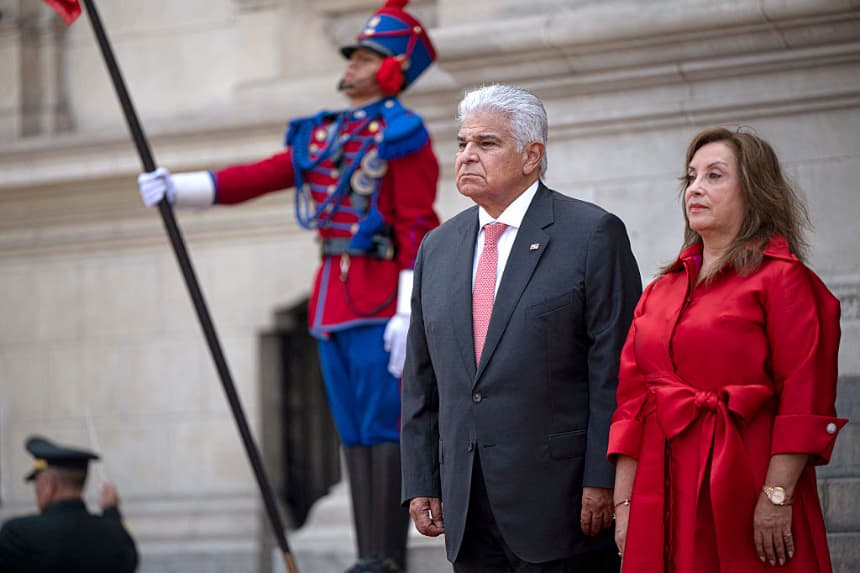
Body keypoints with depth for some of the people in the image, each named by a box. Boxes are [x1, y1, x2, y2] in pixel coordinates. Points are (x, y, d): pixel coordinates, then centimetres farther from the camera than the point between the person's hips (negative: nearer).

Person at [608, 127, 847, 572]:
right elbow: (633, 401, 12)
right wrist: (624, 504, 5)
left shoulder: (782, 278, -4)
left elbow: (804, 400, -11)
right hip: (664, 494, 6)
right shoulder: (662, 290, 15)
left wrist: (777, 498, -18)